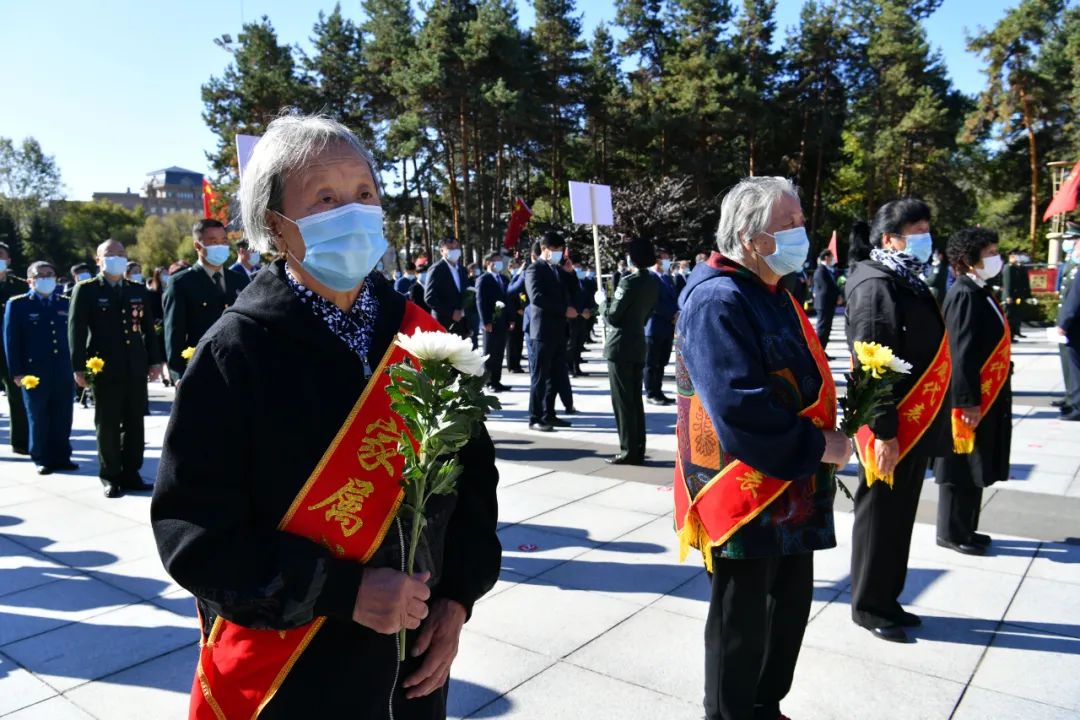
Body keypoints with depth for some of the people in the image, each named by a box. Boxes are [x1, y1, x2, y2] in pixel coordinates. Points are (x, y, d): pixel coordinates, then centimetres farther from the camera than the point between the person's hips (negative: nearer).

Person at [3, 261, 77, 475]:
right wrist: (17, 372, -8)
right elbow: (11, 340, -2)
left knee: (63, 418, 6)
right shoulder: (17, 304, 2)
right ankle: (42, 459, 16)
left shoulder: (65, 303, 12)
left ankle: (61, 457, 17)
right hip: (34, 372, -3)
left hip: (63, 371, 3)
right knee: (39, 419, 5)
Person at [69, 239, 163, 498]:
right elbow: (76, 330, -3)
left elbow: (148, 328, 13)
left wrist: (154, 360, 5)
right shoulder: (86, 290, 1)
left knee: (135, 423, 8)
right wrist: (79, 367, -10)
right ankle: (110, 477, 15)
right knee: (107, 425, 4)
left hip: (136, 368, 4)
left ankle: (131, 473, 18)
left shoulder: (139, 290, 12)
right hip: (104, 369, -3)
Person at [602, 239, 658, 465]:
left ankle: (629, 451, 3)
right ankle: (638, 450, 17)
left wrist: (603, 300, -1)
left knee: (622, 401, -1)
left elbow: (612, 317, -17)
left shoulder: (629, 282, -17)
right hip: (639, 345, 8)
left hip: (621, 347, -8)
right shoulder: (654, 283, 6)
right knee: (635, 400, 13)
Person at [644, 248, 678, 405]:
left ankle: (658, 393, 19)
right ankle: (651, 395, 8)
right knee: (651, 364, 1)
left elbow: (675, 298, 16)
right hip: (654, 327, -8)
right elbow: (653, 303, -17)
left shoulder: (668, 278, 17)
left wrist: (677, 314, -4)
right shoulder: (648, 277, -10)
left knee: (662, 363, 12)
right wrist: (672, 315, -15)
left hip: (668, 327, 8)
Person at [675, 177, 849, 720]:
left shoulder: (772, 294, 12)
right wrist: (816, 447, -19)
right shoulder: (718, 300, -20)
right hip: (744, 493, -10)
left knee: (790, 605, 21)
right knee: (742, 620, 6)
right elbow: (738, 410, -28)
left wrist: (825, 433, 4)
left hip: (791, 492, 10)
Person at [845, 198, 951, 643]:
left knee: (900, 516, 17)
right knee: (880, 516, 4)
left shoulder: (908, 281, 14)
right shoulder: (875, 285, -16)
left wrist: (928, 424, 17)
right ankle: (868, 606, 19)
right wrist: (883, 431, -24)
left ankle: (887, 599, 31)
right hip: (891, 427, -9)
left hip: (915, 424, 9)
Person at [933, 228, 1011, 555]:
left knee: (976, 466, 16)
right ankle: (951, 533, 14)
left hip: (987, 396, 9)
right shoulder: (964, 294, -17)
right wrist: (969, 402, -21)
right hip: (971, 398, -9)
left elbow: (985, 346, 14)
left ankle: (966, 528, 28)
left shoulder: (980, 292, 11)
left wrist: (983, 399, 14)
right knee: (962, 467, 2)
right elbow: (961, 353, -21)